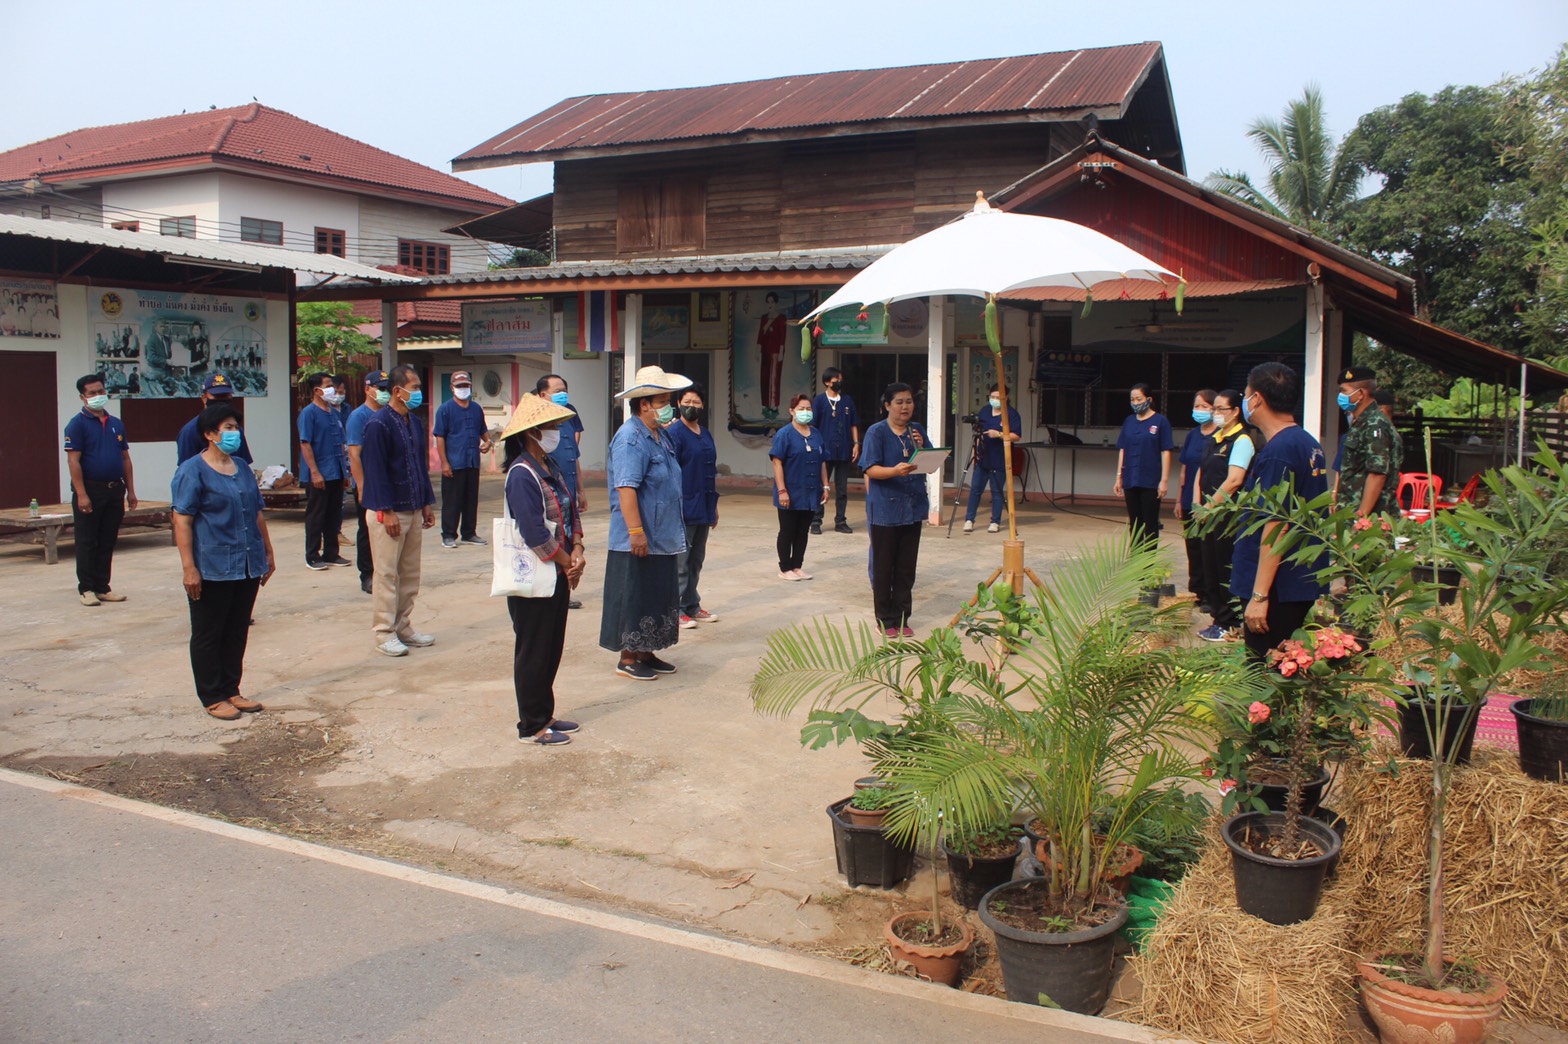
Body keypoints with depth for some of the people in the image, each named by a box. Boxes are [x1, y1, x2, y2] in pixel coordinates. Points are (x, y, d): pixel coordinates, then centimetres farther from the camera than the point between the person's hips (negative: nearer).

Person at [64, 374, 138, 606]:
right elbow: (73, 460, -12)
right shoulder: (78, 424, -6)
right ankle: (86, 588, 9)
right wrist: (81, 494, -18)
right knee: (87, 543, 2)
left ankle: (103, 587, 17)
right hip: (90, 491, -5)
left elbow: (125, 458, 16)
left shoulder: (117, 424, 12)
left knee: (108, 543, 10)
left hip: (115, 491, 5)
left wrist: (130, 490, 11)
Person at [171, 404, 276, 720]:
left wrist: (268, 553, 20)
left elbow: (257, 514, 21)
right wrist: (189, 568, -19)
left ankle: (231, 691, 23)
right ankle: (212, 697, 13)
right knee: (208, 636, 5)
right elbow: (182, 521, -13)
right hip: (212, 569, -7)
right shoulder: (192, 471, -8)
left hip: (248, 566, 7)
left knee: (237, 634, 13)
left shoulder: (242, 468, 14)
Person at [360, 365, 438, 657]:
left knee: (410, 574, 12)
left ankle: (404, 627, 22)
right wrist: (387, 511, -18)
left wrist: (427, 504, 14)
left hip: (413, 510, 8)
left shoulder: (414, 423, 11)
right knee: (387, 574, -1)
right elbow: (375, 470, -16)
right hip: (387, 512, -8)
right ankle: (384, 633, 8)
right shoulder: (378, 424, -13)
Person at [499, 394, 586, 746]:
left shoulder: (550, 467, 10)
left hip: (558, 575, 9)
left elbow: (570, 512, 11)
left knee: (552, 649, 16)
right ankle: (531, 726, 14)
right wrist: (568, 563, -12)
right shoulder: (521, 474, -18)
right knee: (533, 652, 2)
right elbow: (534, 533, -22)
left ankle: (544, 715, 28)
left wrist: (577, 551, -5)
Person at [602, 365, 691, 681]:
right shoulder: (630, 439, -17)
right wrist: (636, 532, -28)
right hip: (639, 540, -10)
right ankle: (627, 659, 10)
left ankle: (646, 653, 26)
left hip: (663, 538, 10)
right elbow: (626, 488, -24)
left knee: (659, 598, 15)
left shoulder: (659, 436, 14)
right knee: (636, 599, -1)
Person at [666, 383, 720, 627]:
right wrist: (675, 506, -19)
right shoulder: (674, 433, -10)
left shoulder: (705, 433, 15)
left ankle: (692, 606, 24)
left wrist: (713, 505, 19)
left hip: (703, 508, 8)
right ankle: (677, 609, 4)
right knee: (680, 561, -3)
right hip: (684, 507, -8)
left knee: (696, 560, 15)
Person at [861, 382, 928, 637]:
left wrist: (921, 448, -9)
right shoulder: (876, 432, -7)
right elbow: (871, 469, -14)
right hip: (885, 508, -5)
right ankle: (885, 620, 14)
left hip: (913, 507, 5)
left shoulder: (917, 431, 9)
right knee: (883, 566, 3)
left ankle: (902, 618, 19)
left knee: (907, 567, 9)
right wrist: (895, 470, -32)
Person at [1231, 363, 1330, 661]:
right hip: (1304, 584, 10)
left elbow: (1276, 526, -23)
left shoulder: (1277, 452, -18)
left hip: (1279, 590, -10)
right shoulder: (1309, 444, 12)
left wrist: (1259, 595, -23)